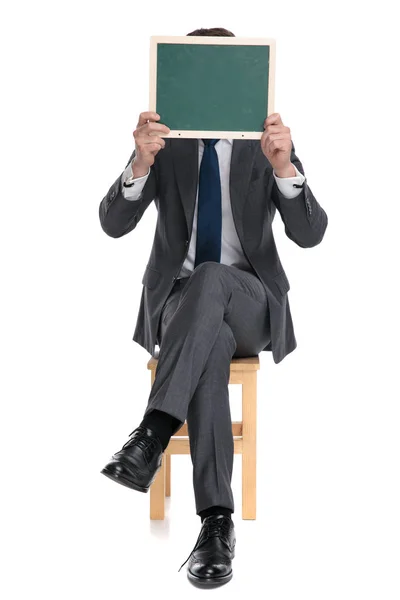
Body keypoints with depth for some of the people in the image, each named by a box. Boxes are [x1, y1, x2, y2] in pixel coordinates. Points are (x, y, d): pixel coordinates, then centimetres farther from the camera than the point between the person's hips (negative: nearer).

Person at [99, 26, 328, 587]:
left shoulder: (268, 145, 1)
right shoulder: (164, 144, 2)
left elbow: (310, 234, -12)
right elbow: (114, 224, -10)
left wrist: (284, 167, -31)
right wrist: (141, 163, -30)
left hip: (249, 304, 0)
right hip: (179, 303, 0)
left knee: (210, 277, -37)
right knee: (213, 340, -37)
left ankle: (150, 439, -44)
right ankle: (217, 520, -40)